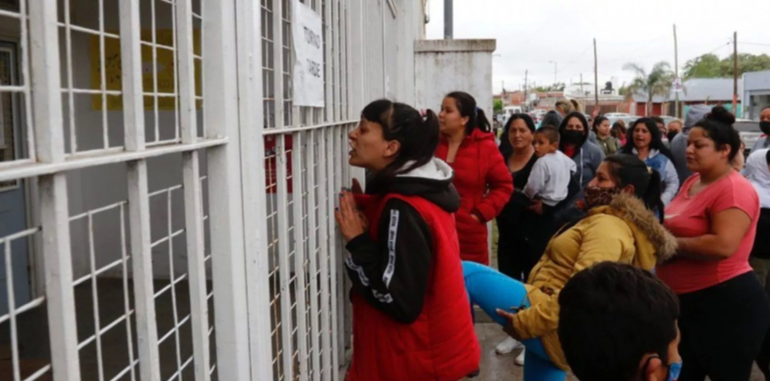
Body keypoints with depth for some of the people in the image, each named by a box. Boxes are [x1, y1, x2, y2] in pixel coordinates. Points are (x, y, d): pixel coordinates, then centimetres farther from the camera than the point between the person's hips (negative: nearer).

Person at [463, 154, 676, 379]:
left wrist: (526, 322, -25)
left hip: (554, 330, -11)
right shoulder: (629, 227, 20)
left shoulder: (608, 226, -15)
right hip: (552, 330, 11)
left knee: (467, 274, -16)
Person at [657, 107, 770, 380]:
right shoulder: (693, 182, 10)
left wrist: (670, 244, -20)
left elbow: (723, 245, -31)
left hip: (725, 302, -9)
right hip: (686, 299, 9)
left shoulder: (734, 189, -19)